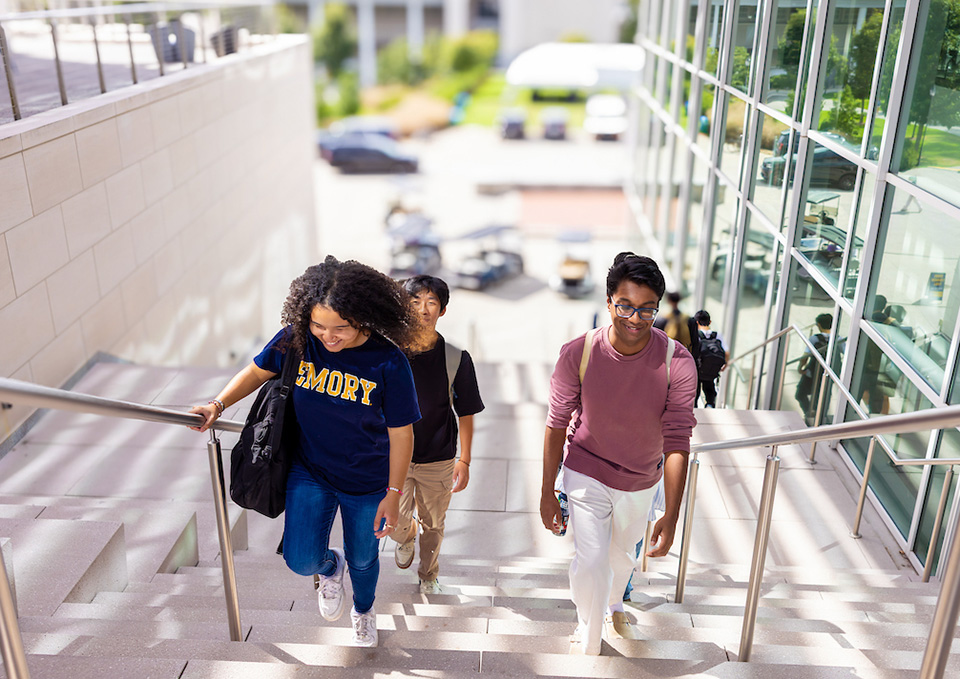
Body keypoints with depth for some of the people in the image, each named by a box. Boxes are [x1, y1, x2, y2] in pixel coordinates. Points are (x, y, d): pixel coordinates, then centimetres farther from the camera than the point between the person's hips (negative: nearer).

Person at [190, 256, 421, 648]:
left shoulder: (388, 364, -26)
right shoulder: (297, 339, -19)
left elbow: (400, 434, -16)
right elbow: (258, 371, 0)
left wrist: (393, 495, -11)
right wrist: (218, 405, -13)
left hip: (367, 484, -1)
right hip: (309, 472, 1)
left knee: (363, 559, 21)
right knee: (301, 560, -11)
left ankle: (363, 609, 58)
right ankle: (329, 567, 30)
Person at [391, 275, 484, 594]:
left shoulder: (457, 359, -9)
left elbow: (466, 413, -1)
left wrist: (464, 460, -1)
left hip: (439, 459, 0)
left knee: (433, 524, 13)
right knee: (395, 523, -4)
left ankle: (429, 574, 44)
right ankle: (406, 538, 35)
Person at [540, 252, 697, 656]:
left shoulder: (678, 364, -24)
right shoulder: (578, 354, -23)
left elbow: (677, 443, -20)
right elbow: (557, 424, -11)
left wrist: (671, 516, -22)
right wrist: (547, 493, -6)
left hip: (641, 482, 2)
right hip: (587, 475, -2)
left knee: (622, 553, 24)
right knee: (590, 562, -9)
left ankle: (614, 604, 59)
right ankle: (588, 644, 21)